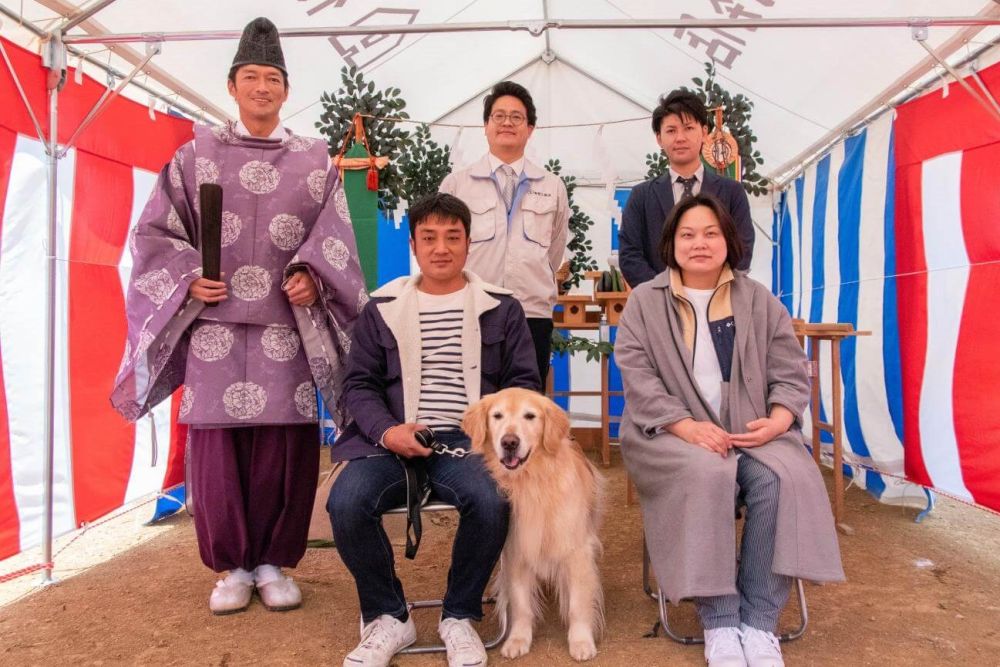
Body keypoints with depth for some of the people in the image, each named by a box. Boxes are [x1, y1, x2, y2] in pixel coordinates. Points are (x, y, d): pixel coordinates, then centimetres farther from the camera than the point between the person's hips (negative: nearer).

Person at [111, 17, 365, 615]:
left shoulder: (316, 162, 12)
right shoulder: (195, 155, 12)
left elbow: (335, 241, 6)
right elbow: (156, 234, 10)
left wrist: (311, 277, -12)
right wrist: (189, 277, -6)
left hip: (287, 328, 0)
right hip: (215, 327, 1)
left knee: (286, 447, -1)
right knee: (217, 450, 0)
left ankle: (274, 563, 16)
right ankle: (234, 566, 17)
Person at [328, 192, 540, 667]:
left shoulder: (500, 308, 11)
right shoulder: (382, 308, 12)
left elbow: (524, 381, 10)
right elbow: (359, 383, 10)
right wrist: (386, 431, -10)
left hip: (469, 440, -1)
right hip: (395, 441, 1)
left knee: (490, 501, -33)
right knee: (345, 502, -27)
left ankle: (459, 617, -4)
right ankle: (388, 618, -1)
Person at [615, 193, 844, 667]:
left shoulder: (758, 301, 12)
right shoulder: (644, 301, 6)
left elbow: (790, 373, 9)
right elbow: (637, 376, -5)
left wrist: (777, 420, -13)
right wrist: (688, 426, -19)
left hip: (752, 431, 3)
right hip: (673, 432, -2)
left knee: (781, 477, -29)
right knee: (706, 475, -34)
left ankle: (758, 623, -18)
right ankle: (719, 623, -21)